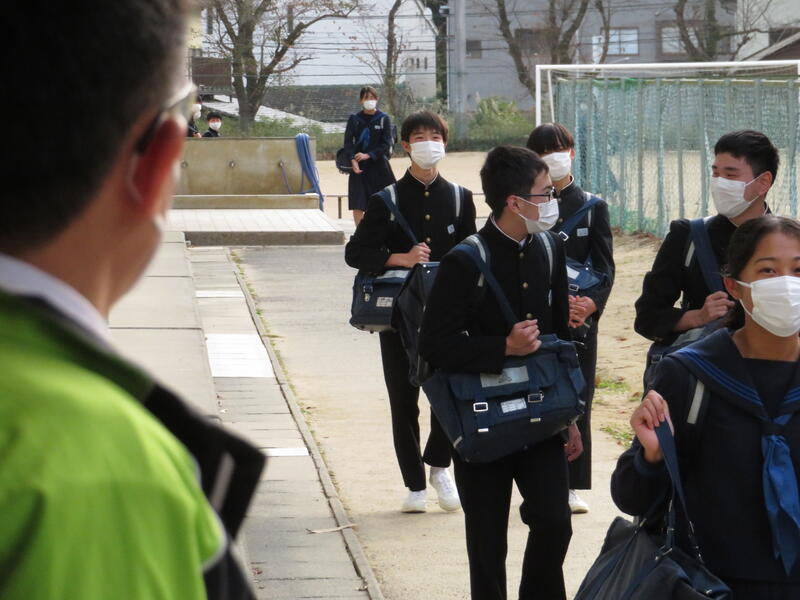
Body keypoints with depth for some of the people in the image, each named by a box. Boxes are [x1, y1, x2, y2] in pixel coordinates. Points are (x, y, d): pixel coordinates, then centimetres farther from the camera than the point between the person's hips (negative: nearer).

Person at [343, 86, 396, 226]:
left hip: (378, 165, -1)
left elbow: (386, 144, -3)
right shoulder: (354, 118, 6)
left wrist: (368, 155, -14)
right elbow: (348, 142, 1)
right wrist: (352, 160, -16)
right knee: (357, 206, -4)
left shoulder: (384, 119, 1)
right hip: (358, 167, 1)